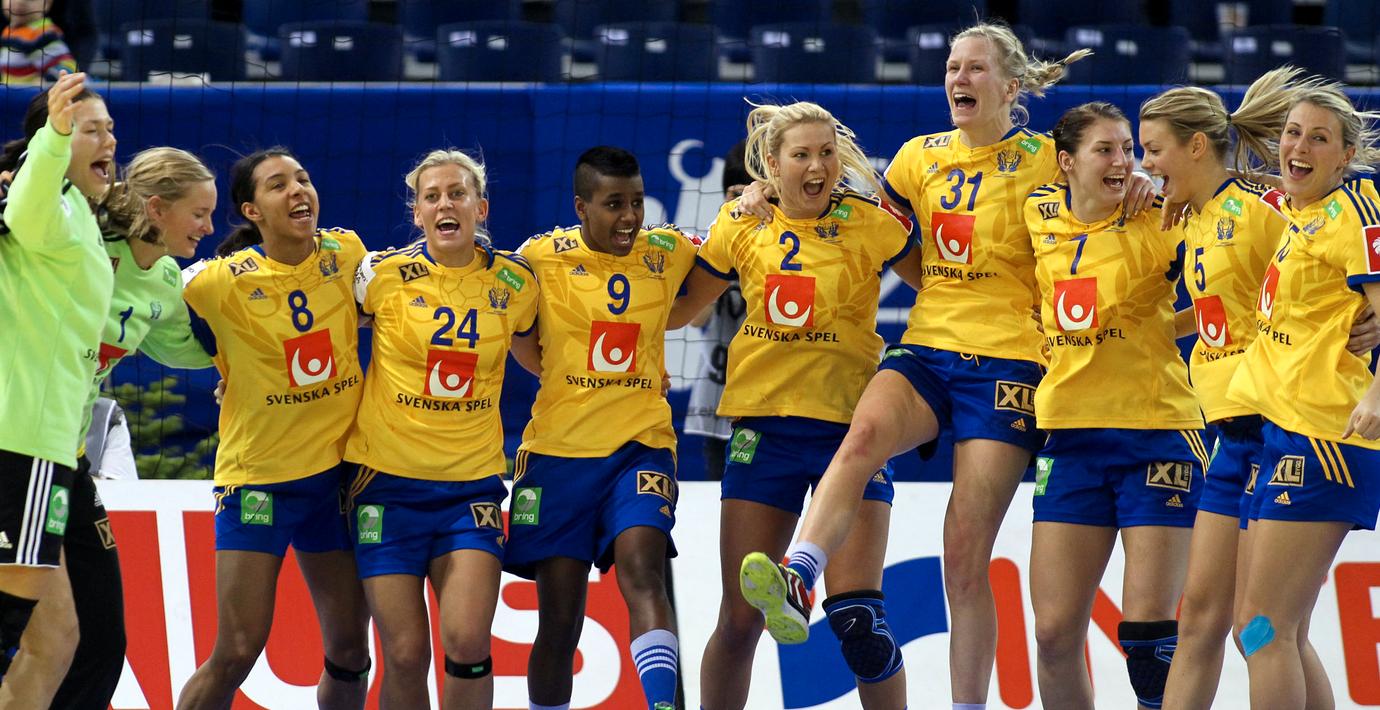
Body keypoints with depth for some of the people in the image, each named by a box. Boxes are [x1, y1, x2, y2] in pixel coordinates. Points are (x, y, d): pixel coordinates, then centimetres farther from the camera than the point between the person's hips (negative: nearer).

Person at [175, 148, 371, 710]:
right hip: (257, 474, -4)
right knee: (237, 654, -9)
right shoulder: (219, 282, -15)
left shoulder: (345, 253, -1)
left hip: (336, 468, 4)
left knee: (349, 652, 7)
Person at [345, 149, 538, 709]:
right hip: (387, 479, -1)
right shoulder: (382, 275, -5)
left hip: (472, 482, 1)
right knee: (406, 655, -4)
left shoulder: (514, 281, 2)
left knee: (467, 642, -15)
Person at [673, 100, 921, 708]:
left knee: (857, 618, -14)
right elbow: (683, 304, 17)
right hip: (763, 423, 3)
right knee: (740, 617, 3)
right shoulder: (741, 225, 4)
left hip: (850, 425, -3)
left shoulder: (871, 224, -5)